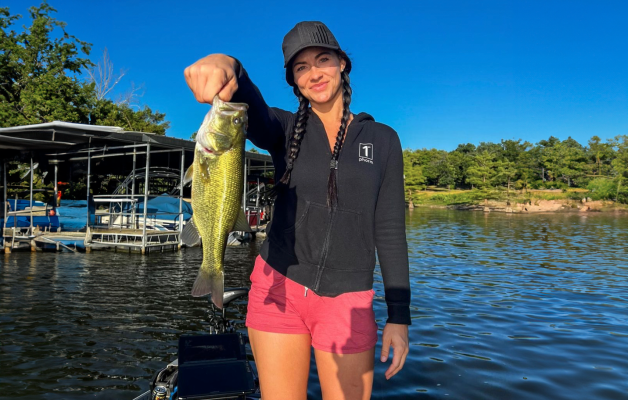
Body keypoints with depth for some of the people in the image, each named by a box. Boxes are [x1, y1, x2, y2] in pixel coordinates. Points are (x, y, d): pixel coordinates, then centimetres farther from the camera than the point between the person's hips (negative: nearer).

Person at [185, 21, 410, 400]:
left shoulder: (383, 140, 2)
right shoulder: (286, 130, 2)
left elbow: (390, 231, 1)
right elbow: (252, 110, -22)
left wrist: (399, 316, -2)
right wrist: (227, 67, -45)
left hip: (348, 301, 0)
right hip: (278, 288, 1)